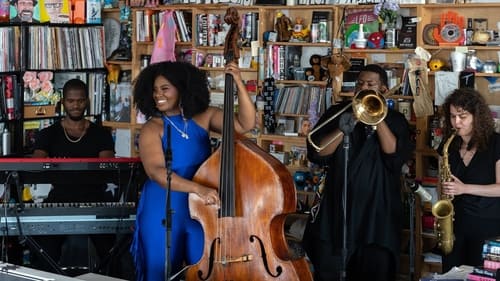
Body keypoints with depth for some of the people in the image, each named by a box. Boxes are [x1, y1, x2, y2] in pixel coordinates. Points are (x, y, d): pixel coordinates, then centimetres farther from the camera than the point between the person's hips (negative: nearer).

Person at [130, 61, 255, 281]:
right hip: (163, 212, -2)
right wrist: (198, 188, -36)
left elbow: (245, 124, -7)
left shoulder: (204, 117, 0)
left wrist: (239, 84, -19)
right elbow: (156, 172, -23)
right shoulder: (152, 129, -9)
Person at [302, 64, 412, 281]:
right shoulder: (337, 112, 8)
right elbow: (316, 153, -4)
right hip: (336, 207, 1)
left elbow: (396, 155, -11)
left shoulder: (395, 120, 7)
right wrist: (342, 130, -18)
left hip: (377, 211, 0)